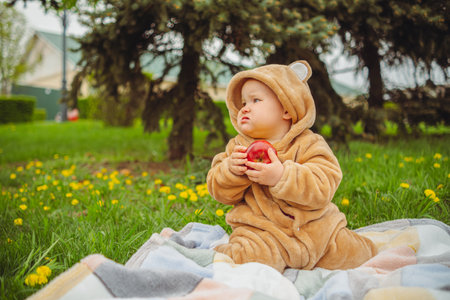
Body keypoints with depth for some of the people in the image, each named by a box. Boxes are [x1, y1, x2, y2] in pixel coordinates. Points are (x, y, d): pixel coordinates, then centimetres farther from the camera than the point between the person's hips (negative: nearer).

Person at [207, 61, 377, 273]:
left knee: (355, 255, -1)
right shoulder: (238, 146, 3)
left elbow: (322, 190, -19)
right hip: (260, 229, 0)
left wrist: (281, 177, -34)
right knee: (253, 259, -27)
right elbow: (220, 191, 0)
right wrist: (231, 170, -22)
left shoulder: (309, 145, -6)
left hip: (313, 229, 1)